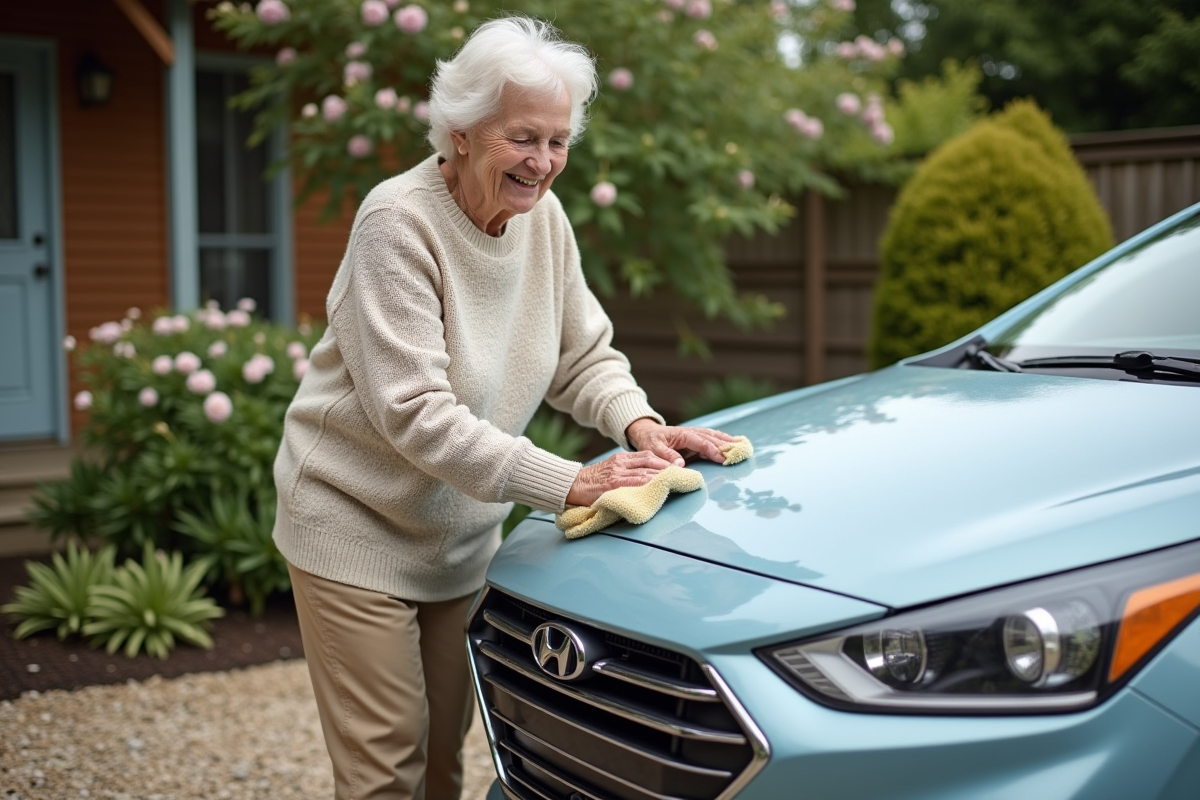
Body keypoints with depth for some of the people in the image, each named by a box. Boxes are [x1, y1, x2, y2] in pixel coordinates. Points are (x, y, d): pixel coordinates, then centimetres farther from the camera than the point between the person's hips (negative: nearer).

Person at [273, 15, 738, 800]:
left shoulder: (544, 217, -3)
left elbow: (584, 355, 6)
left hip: (460, 533, 7)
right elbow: (413, 411, -28)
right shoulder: (398, 223, -23)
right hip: (358, 530, -6)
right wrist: (570, 483, -31)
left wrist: (638, 423, -16)